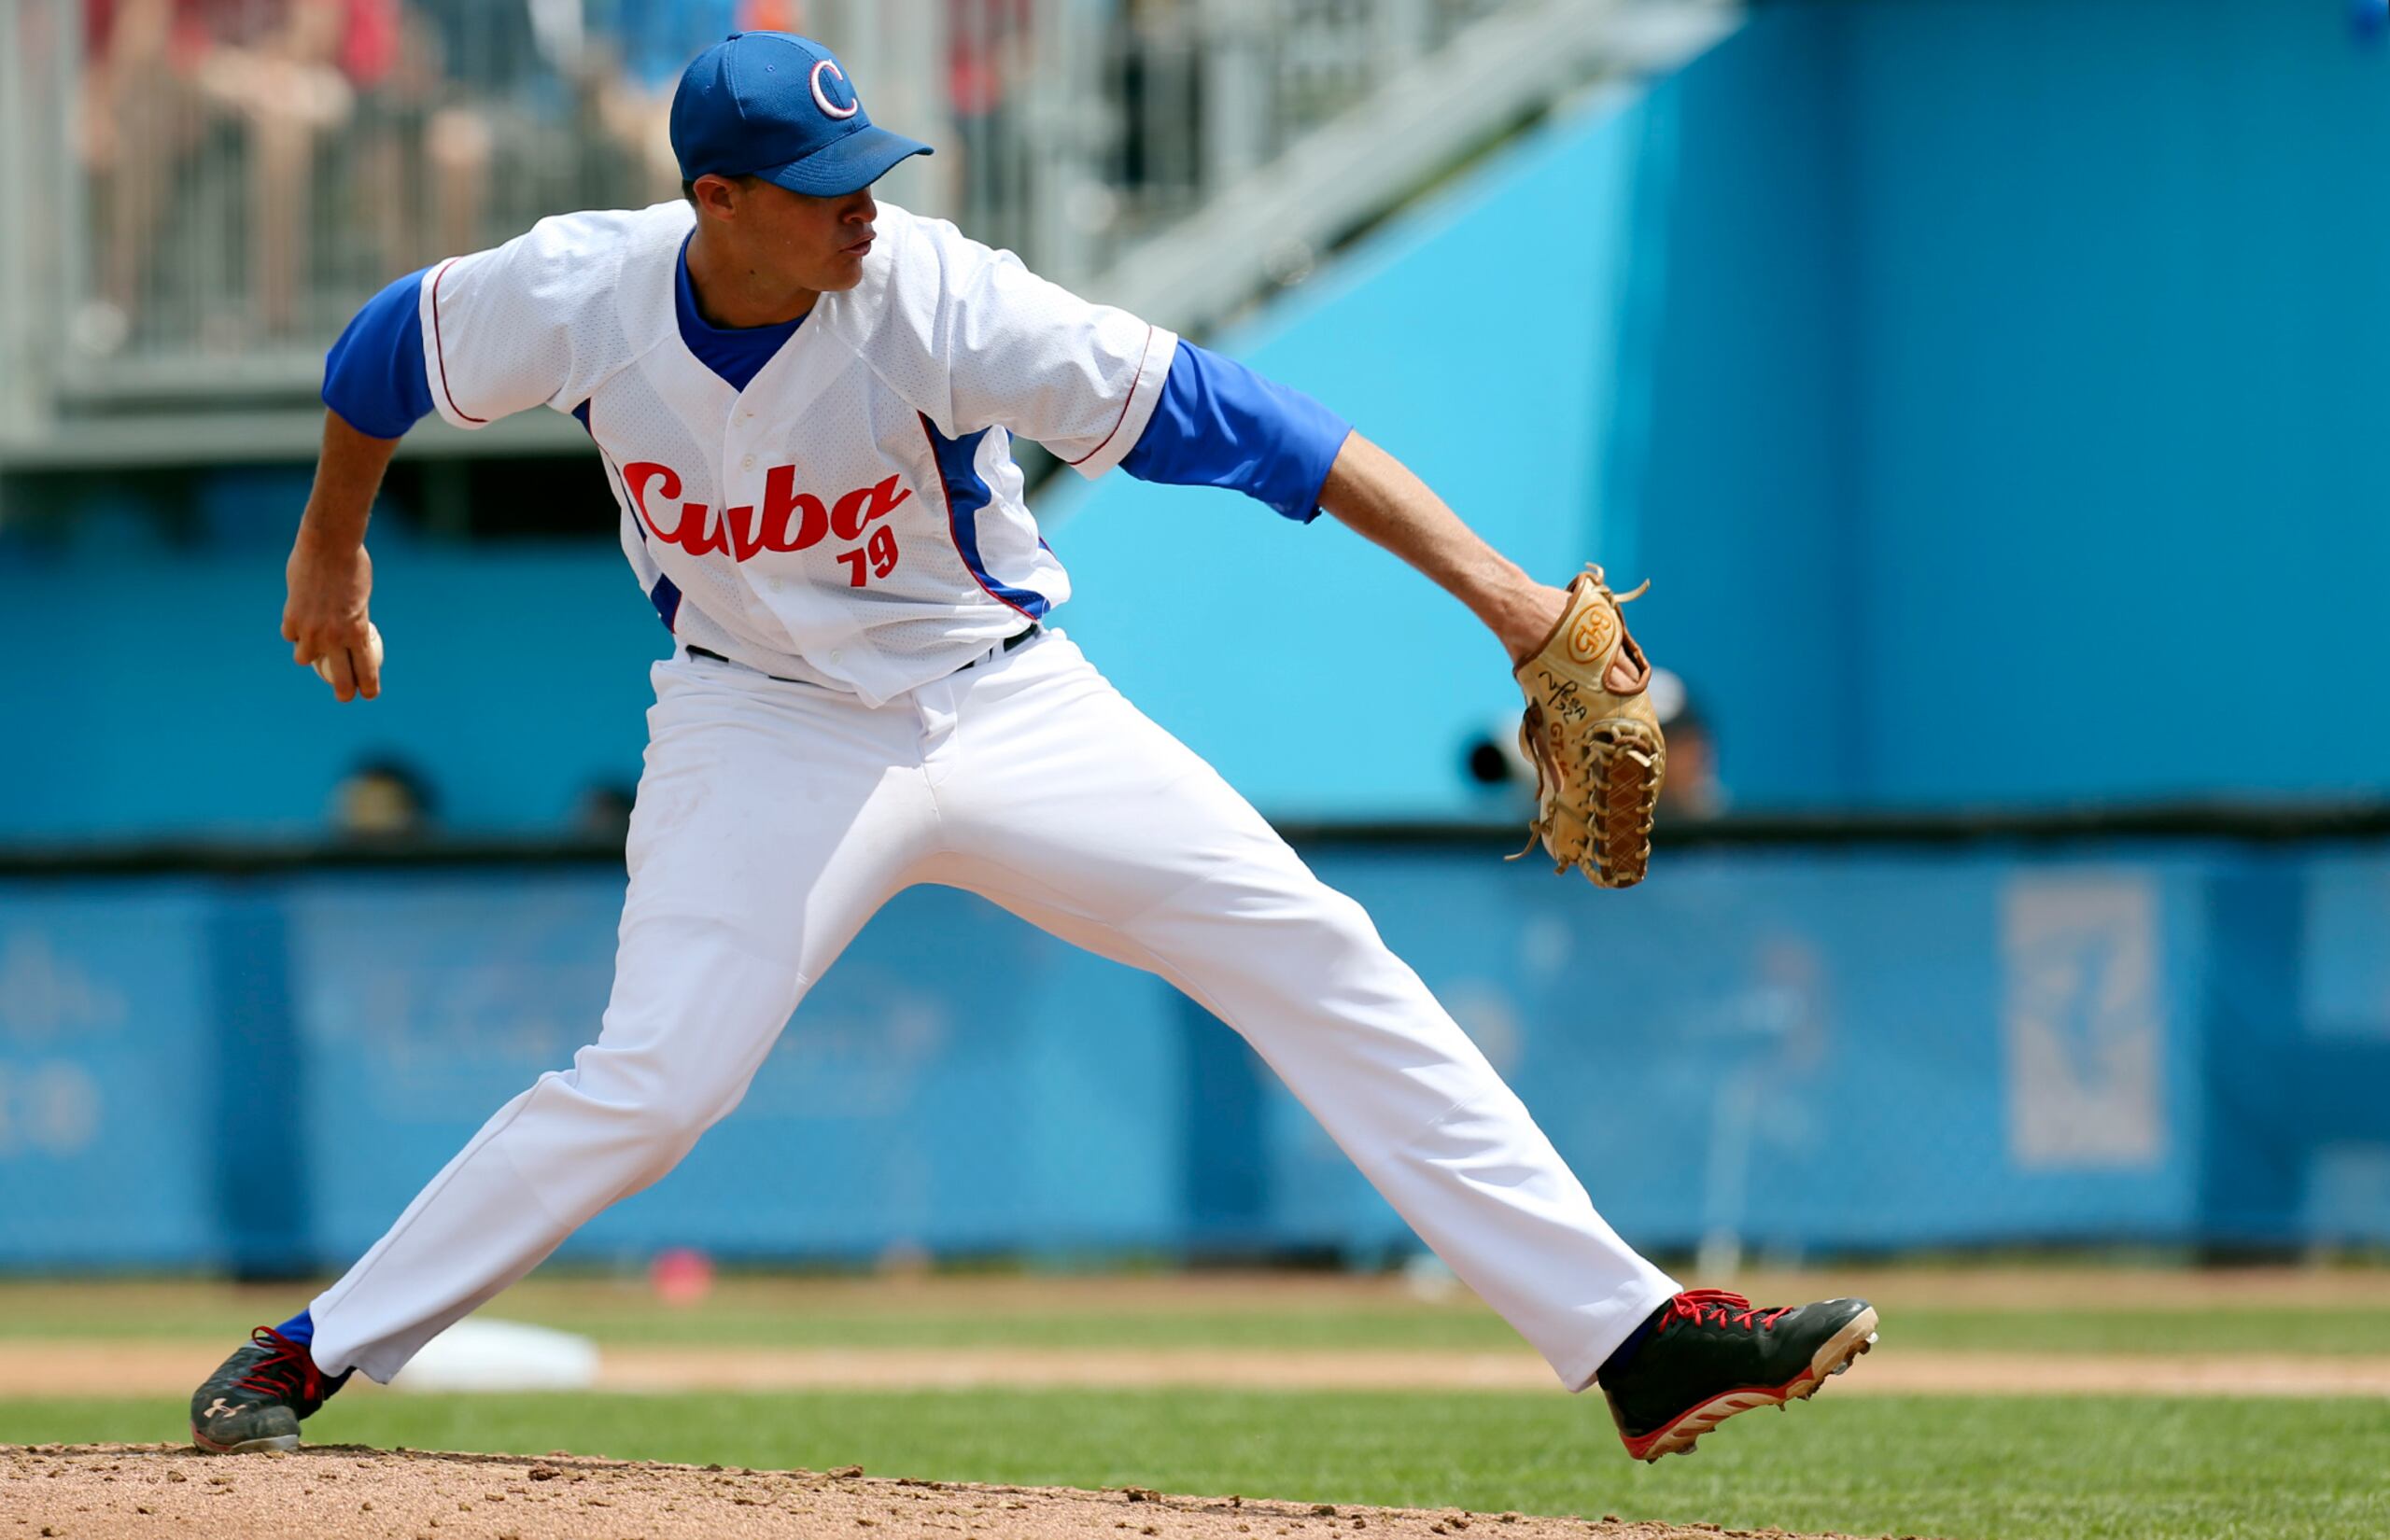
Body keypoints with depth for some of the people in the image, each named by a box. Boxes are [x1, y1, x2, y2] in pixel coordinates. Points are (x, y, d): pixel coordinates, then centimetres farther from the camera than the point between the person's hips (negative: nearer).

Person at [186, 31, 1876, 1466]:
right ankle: (308, 1355, -2)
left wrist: (1495, 586, -33)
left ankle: (1636, 1337, -9)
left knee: (1322, 959, -9)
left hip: (1008, 707, 0)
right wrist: (332, 553, 19)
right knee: (649, 1084, -18)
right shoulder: (578, 294, -18)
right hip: (771, 733, 0)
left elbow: (1219, 419, -29)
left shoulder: (932, 300, -25)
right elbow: (390, 351, 4)